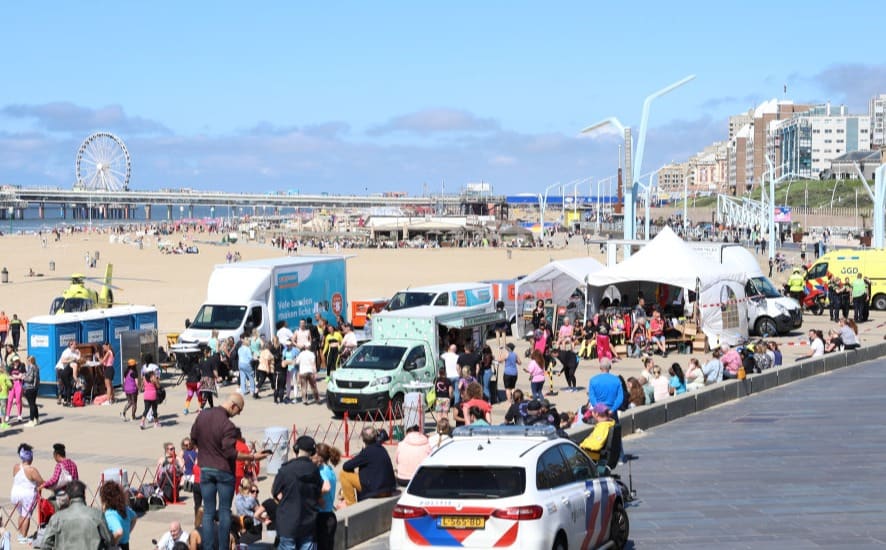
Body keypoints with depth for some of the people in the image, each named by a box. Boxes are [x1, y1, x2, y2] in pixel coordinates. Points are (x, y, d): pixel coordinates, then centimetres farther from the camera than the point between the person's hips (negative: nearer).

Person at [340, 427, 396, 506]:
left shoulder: (367, 451, -16)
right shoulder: (381, 449, 8)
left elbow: (346, 466, -11)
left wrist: (354, 469, 10)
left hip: (377, 490, -8)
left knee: (343, 474, -2)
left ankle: (351, 504, 5)